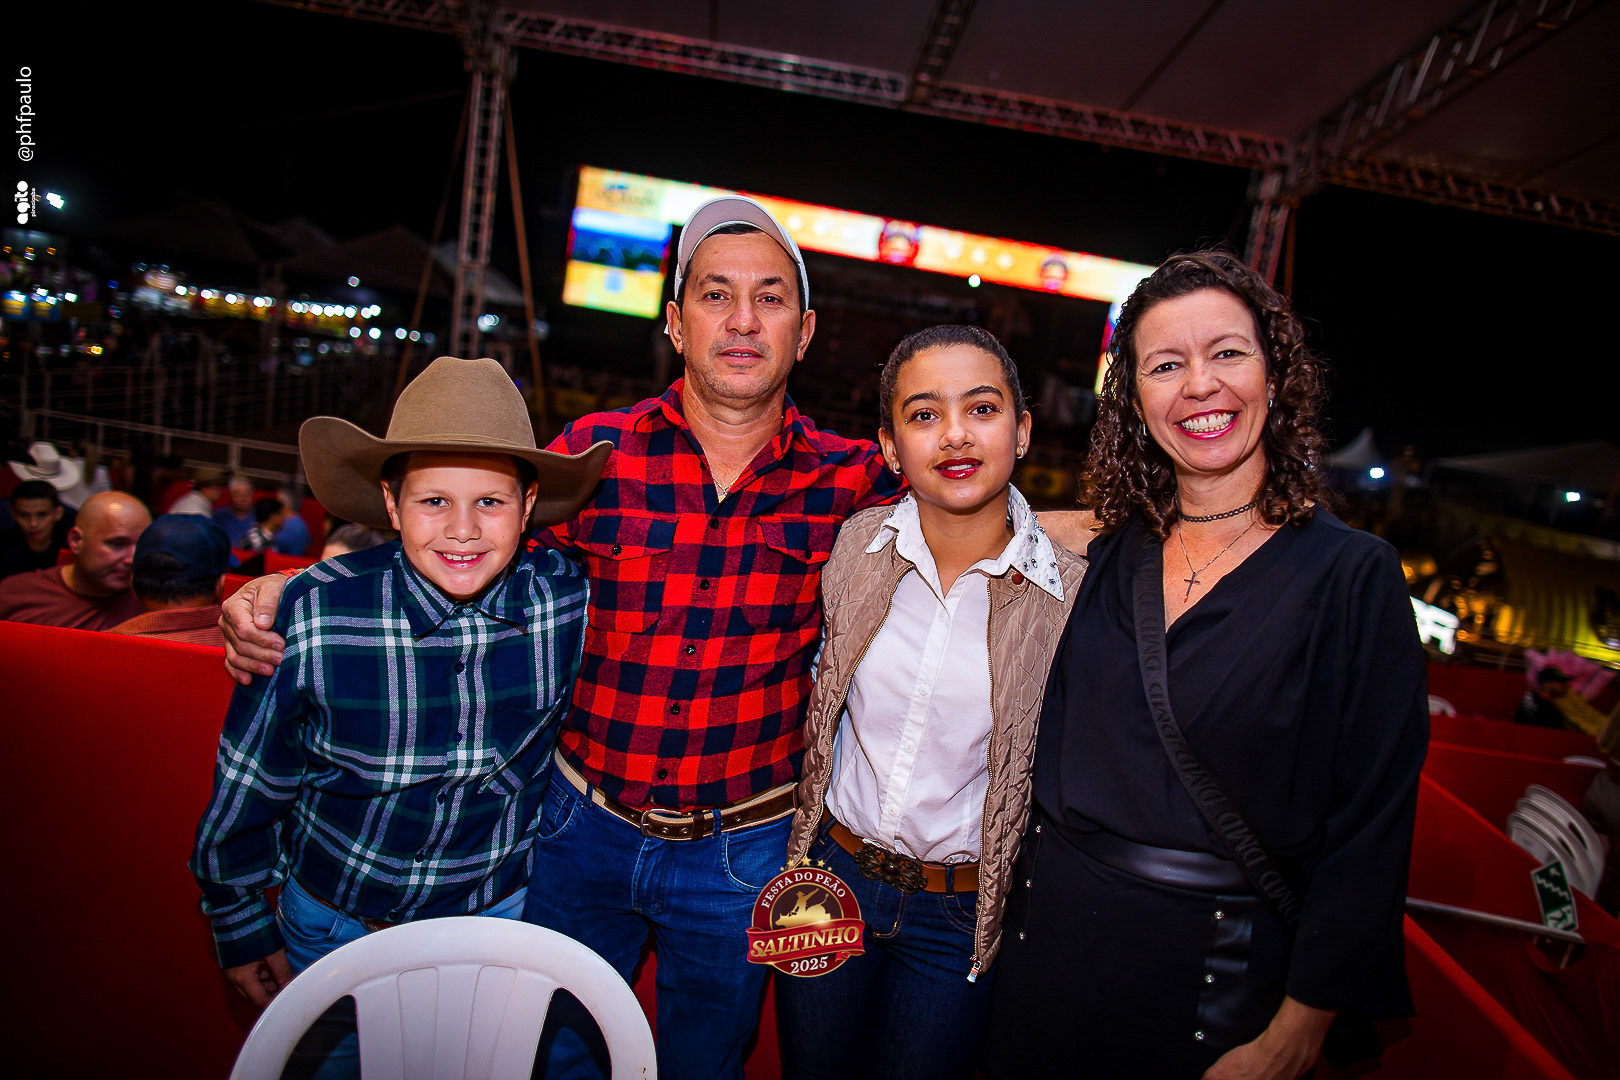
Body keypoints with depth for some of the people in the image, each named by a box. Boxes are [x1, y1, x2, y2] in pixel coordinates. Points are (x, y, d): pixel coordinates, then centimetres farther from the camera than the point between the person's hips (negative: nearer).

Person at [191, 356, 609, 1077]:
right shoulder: (316, 618, -25)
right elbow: (248, 787, -9)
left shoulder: (568, 600, -22)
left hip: (501, 915, 1)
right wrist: (243, 928, 3)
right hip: (335, 926, -1)